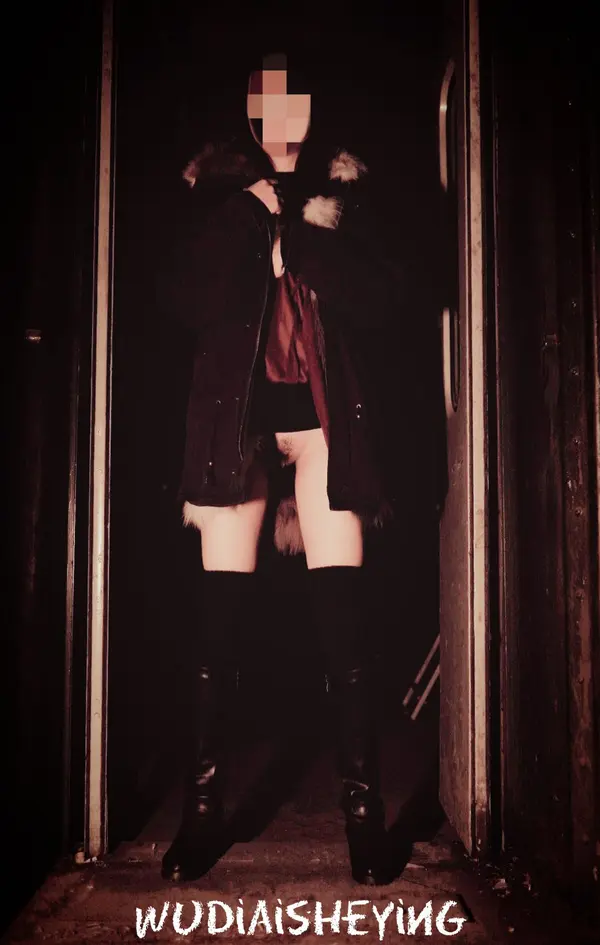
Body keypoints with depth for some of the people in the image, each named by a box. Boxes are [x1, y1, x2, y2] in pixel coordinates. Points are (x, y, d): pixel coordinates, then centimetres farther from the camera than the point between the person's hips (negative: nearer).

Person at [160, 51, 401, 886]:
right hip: (235, 412, 1)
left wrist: (292, 227, -8)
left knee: (343, 615, -6)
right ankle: (204, 807, 11)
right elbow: (193, 301, -3)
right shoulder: (218, 190, 11)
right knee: (219, 616, -1)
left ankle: (363, 807, 4)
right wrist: (253, 212, -8)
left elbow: (378, 302, -2)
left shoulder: (340, 188, 11)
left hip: (323, 410, 0)